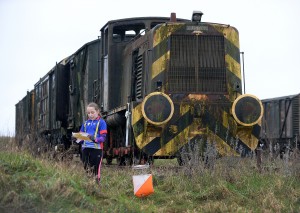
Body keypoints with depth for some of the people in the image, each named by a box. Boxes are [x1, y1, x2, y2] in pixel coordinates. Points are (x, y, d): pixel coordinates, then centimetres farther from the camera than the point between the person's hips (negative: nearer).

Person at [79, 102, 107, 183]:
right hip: (86, 148, 5)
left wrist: (95, 139, -26)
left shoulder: (101, 122, -1)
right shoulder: (85, 123, 15)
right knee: (86, 168, 10)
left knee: (96, 170, -3)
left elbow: (103, 137, -8)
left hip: (96, 148, -5)